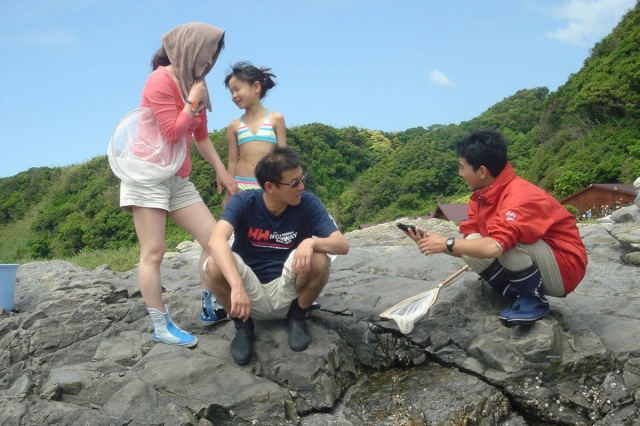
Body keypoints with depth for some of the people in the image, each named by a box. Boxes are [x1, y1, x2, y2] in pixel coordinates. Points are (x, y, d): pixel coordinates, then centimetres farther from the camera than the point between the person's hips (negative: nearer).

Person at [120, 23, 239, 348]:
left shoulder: (194, 85, 13)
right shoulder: (160, 81, -11)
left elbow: (202, 137, 18)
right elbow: (173, 134, -15)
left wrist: (222, 171, 12)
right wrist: (192, 102, -9)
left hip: (178, 178, 8)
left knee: (214, 238, 0)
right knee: (153, 251, -7)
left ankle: (210, 307, 12)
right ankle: (161, 327, -1)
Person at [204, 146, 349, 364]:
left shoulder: (308, 203, -13)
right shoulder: (243, 202, -16)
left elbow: (342, 245, -19)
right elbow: (216, 241, -33)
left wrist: (311, 242, -41)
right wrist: (237, 286, -48)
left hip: (286, 291, 1)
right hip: (250, 295, 0)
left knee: (319, 259, -29)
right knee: (215, 264, -30)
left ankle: (297, 316, 1)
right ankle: (242, 324, -2)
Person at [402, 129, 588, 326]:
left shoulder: (520, 196, -29)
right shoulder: (481, 197, -2)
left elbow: (495, 247, -41)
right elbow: (469, 244, -2)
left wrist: (448, 243, -29)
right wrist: (429, 241, -15)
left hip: (564, 269, -7)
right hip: (537, 270, 8)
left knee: (506, 242, -32)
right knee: (473, 247, -11)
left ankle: (534, 301, -10)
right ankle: (521, 298, 1)